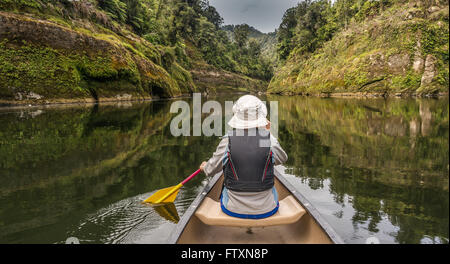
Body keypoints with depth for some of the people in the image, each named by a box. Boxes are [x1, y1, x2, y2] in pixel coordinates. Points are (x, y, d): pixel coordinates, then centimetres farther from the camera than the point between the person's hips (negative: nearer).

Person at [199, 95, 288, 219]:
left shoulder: (227, 141, -16)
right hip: (266, 210, 0)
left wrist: (204, 166, 21)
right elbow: (283, 158, 6)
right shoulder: (269, 140, -16)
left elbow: (211, 170, -3)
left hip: (233, 209, 0)